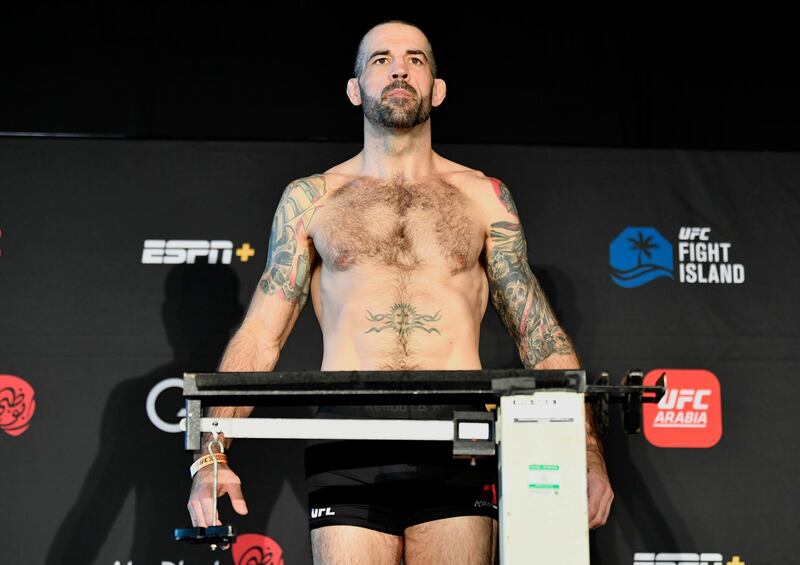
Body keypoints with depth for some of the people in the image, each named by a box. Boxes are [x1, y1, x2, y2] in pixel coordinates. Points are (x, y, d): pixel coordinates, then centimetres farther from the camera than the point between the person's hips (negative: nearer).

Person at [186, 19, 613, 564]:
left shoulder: (483, 196, 15)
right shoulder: (310, 199, 14)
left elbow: (540, 333, 12)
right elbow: (260, 335, 9)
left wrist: (587, 455, -1)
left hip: (457, 444, 0)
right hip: (348, 451, 0)